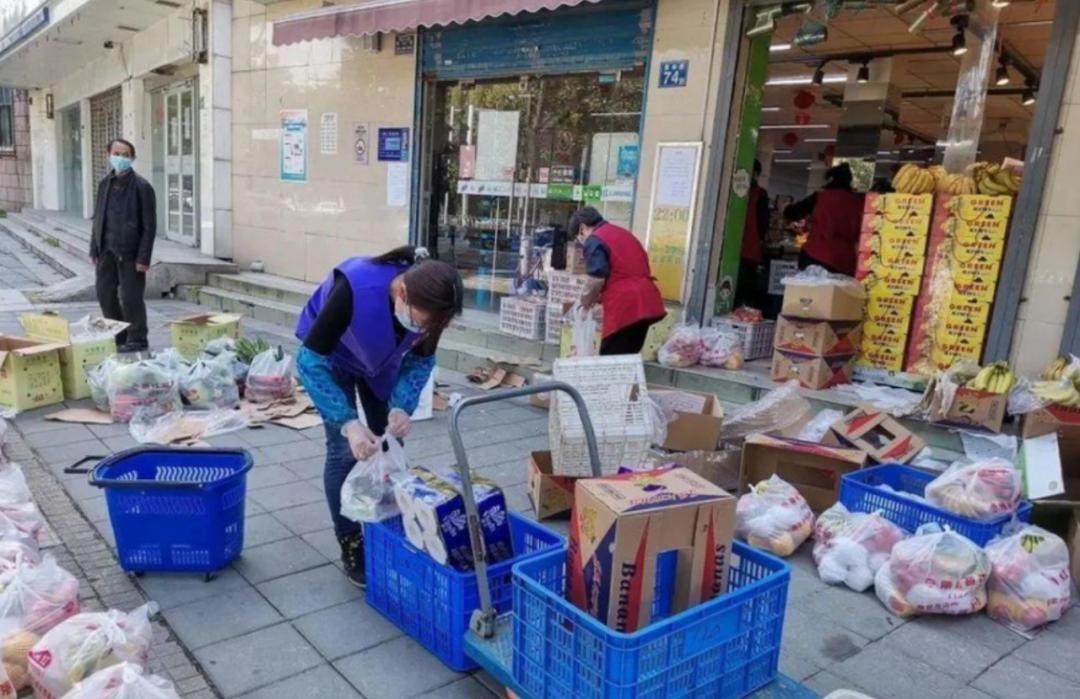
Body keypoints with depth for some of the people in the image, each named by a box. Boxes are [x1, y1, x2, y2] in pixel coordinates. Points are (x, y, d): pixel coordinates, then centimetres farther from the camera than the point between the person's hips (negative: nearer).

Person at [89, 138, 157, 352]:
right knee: (105, 294, 12)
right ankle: (117, 335, 27)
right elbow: (98, 218, 14)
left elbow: (149, 226, -11)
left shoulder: (142, 187, -9)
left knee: (130, 297, 0)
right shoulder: (105, 184, 9)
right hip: (106, 251, 6)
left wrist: (143, 258, -14)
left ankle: (137, 339, 15)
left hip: (129, 253, -6)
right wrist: (94, 249, 11)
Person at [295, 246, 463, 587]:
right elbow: (311, 361, -36)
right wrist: (348, 422, -43)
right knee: (345, 448, -8)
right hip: (333, 355, -4)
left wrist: (402, 406, -30)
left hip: (383, 358, 4)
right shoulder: (354, 288, -43)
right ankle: (351, 546, 7)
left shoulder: (427, 303, -30)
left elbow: (421, 360, -13)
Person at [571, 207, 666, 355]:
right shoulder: (624, 233, 23)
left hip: (624, 307, -8)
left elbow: (597, 280, -16)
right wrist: (599, 297, 27)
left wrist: (586, 300, 3)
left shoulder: (594, 240, -4)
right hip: (646, 302, 8)